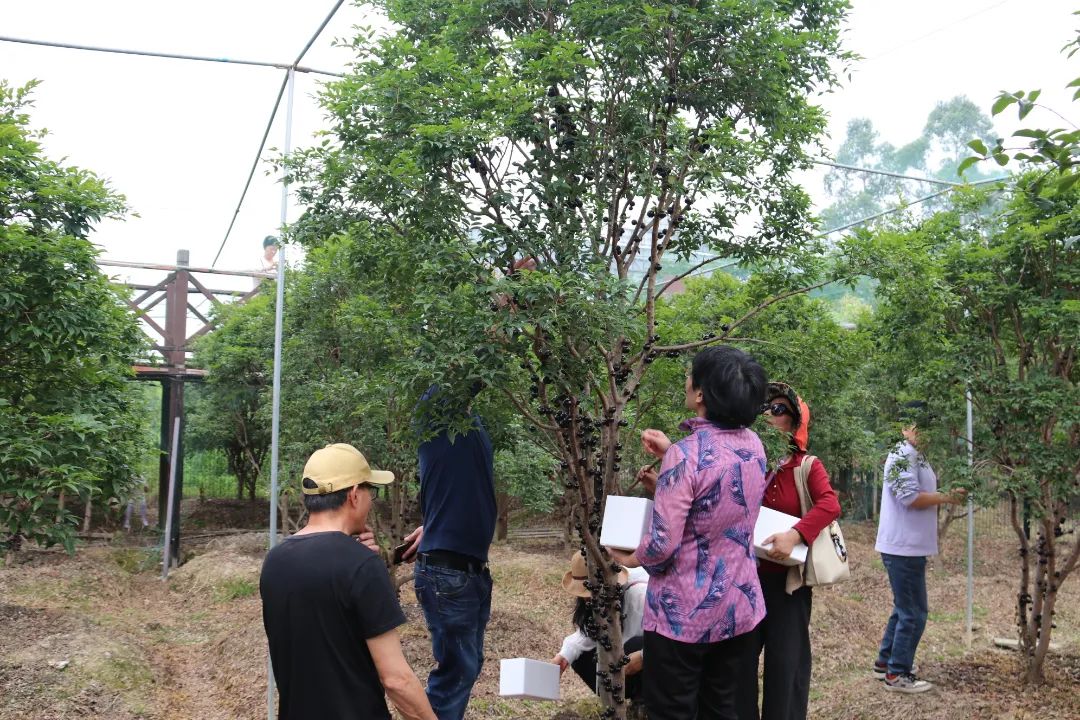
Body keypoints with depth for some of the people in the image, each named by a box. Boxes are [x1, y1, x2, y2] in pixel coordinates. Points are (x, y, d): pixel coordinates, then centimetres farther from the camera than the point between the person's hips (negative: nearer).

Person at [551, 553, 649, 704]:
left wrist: (643, 656, -45)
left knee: (635, 645, -35)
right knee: (581, 660, -6)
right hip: (621, 658, 7)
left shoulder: (639, 593, -33)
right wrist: (565, 655, -17)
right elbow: (587, 633, -1)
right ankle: (635, 695, 6)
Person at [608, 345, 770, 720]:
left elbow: (662, 545, -23)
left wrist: (632, 558, -2)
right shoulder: (753, 445, -1)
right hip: (739, 606, 7)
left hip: (684, 613, -7)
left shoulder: (687, 455, -24)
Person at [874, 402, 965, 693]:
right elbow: (910, 497, -24)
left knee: (904, 609, 20)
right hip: (903, 547, -10)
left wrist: (948, 497, 4)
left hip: (910, 547, 10)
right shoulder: (903, 455, -16)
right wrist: (947, 498, -15)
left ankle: (885, 663, 30)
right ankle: (898, 674, 6)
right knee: (914, 613, -3)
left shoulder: (918, 457, 16)